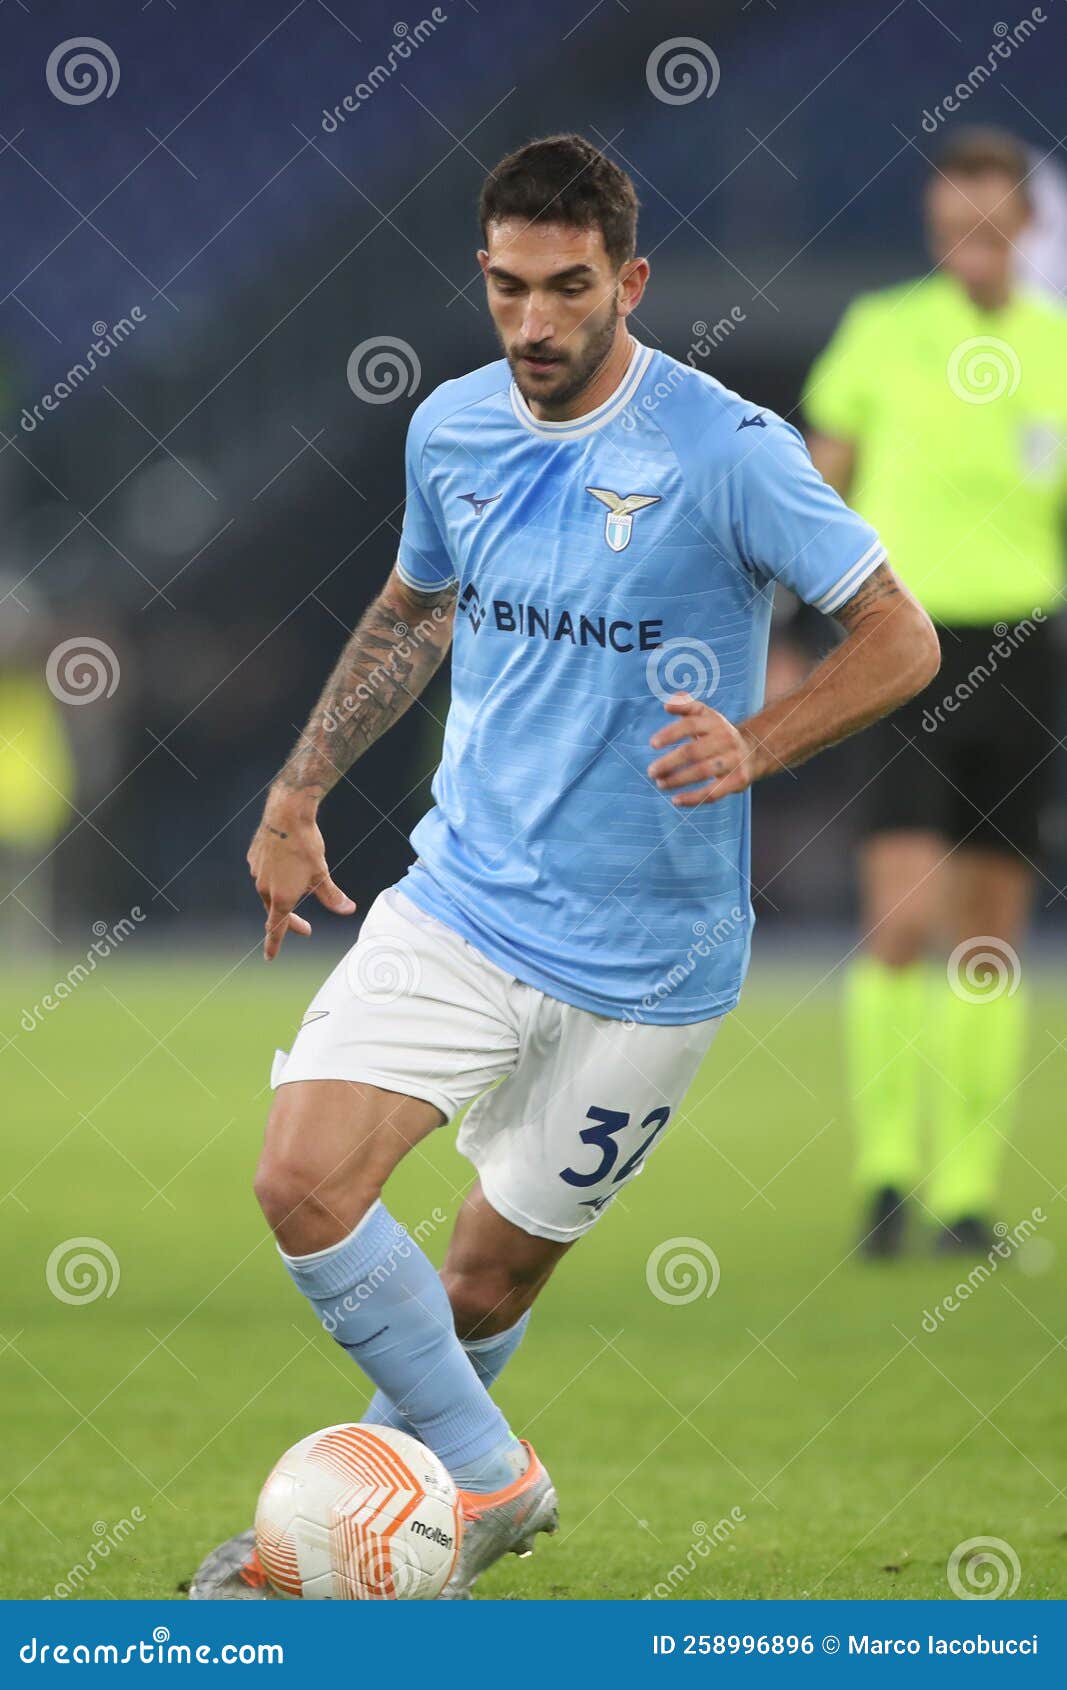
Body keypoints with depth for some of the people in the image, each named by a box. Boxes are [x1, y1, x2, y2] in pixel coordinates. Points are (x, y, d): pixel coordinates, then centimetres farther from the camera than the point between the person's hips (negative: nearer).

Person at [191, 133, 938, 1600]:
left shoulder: (727, 453, -14)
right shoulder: (453, 429, 2)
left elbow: (901, 640, -10)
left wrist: (750, 747, -26)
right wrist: (297, 794, 20)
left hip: (645, 959, -4)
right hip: (461, 903, 4)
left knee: (491, 1279, 5)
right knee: (303, 1181, -15)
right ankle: (487, 1480, 4)